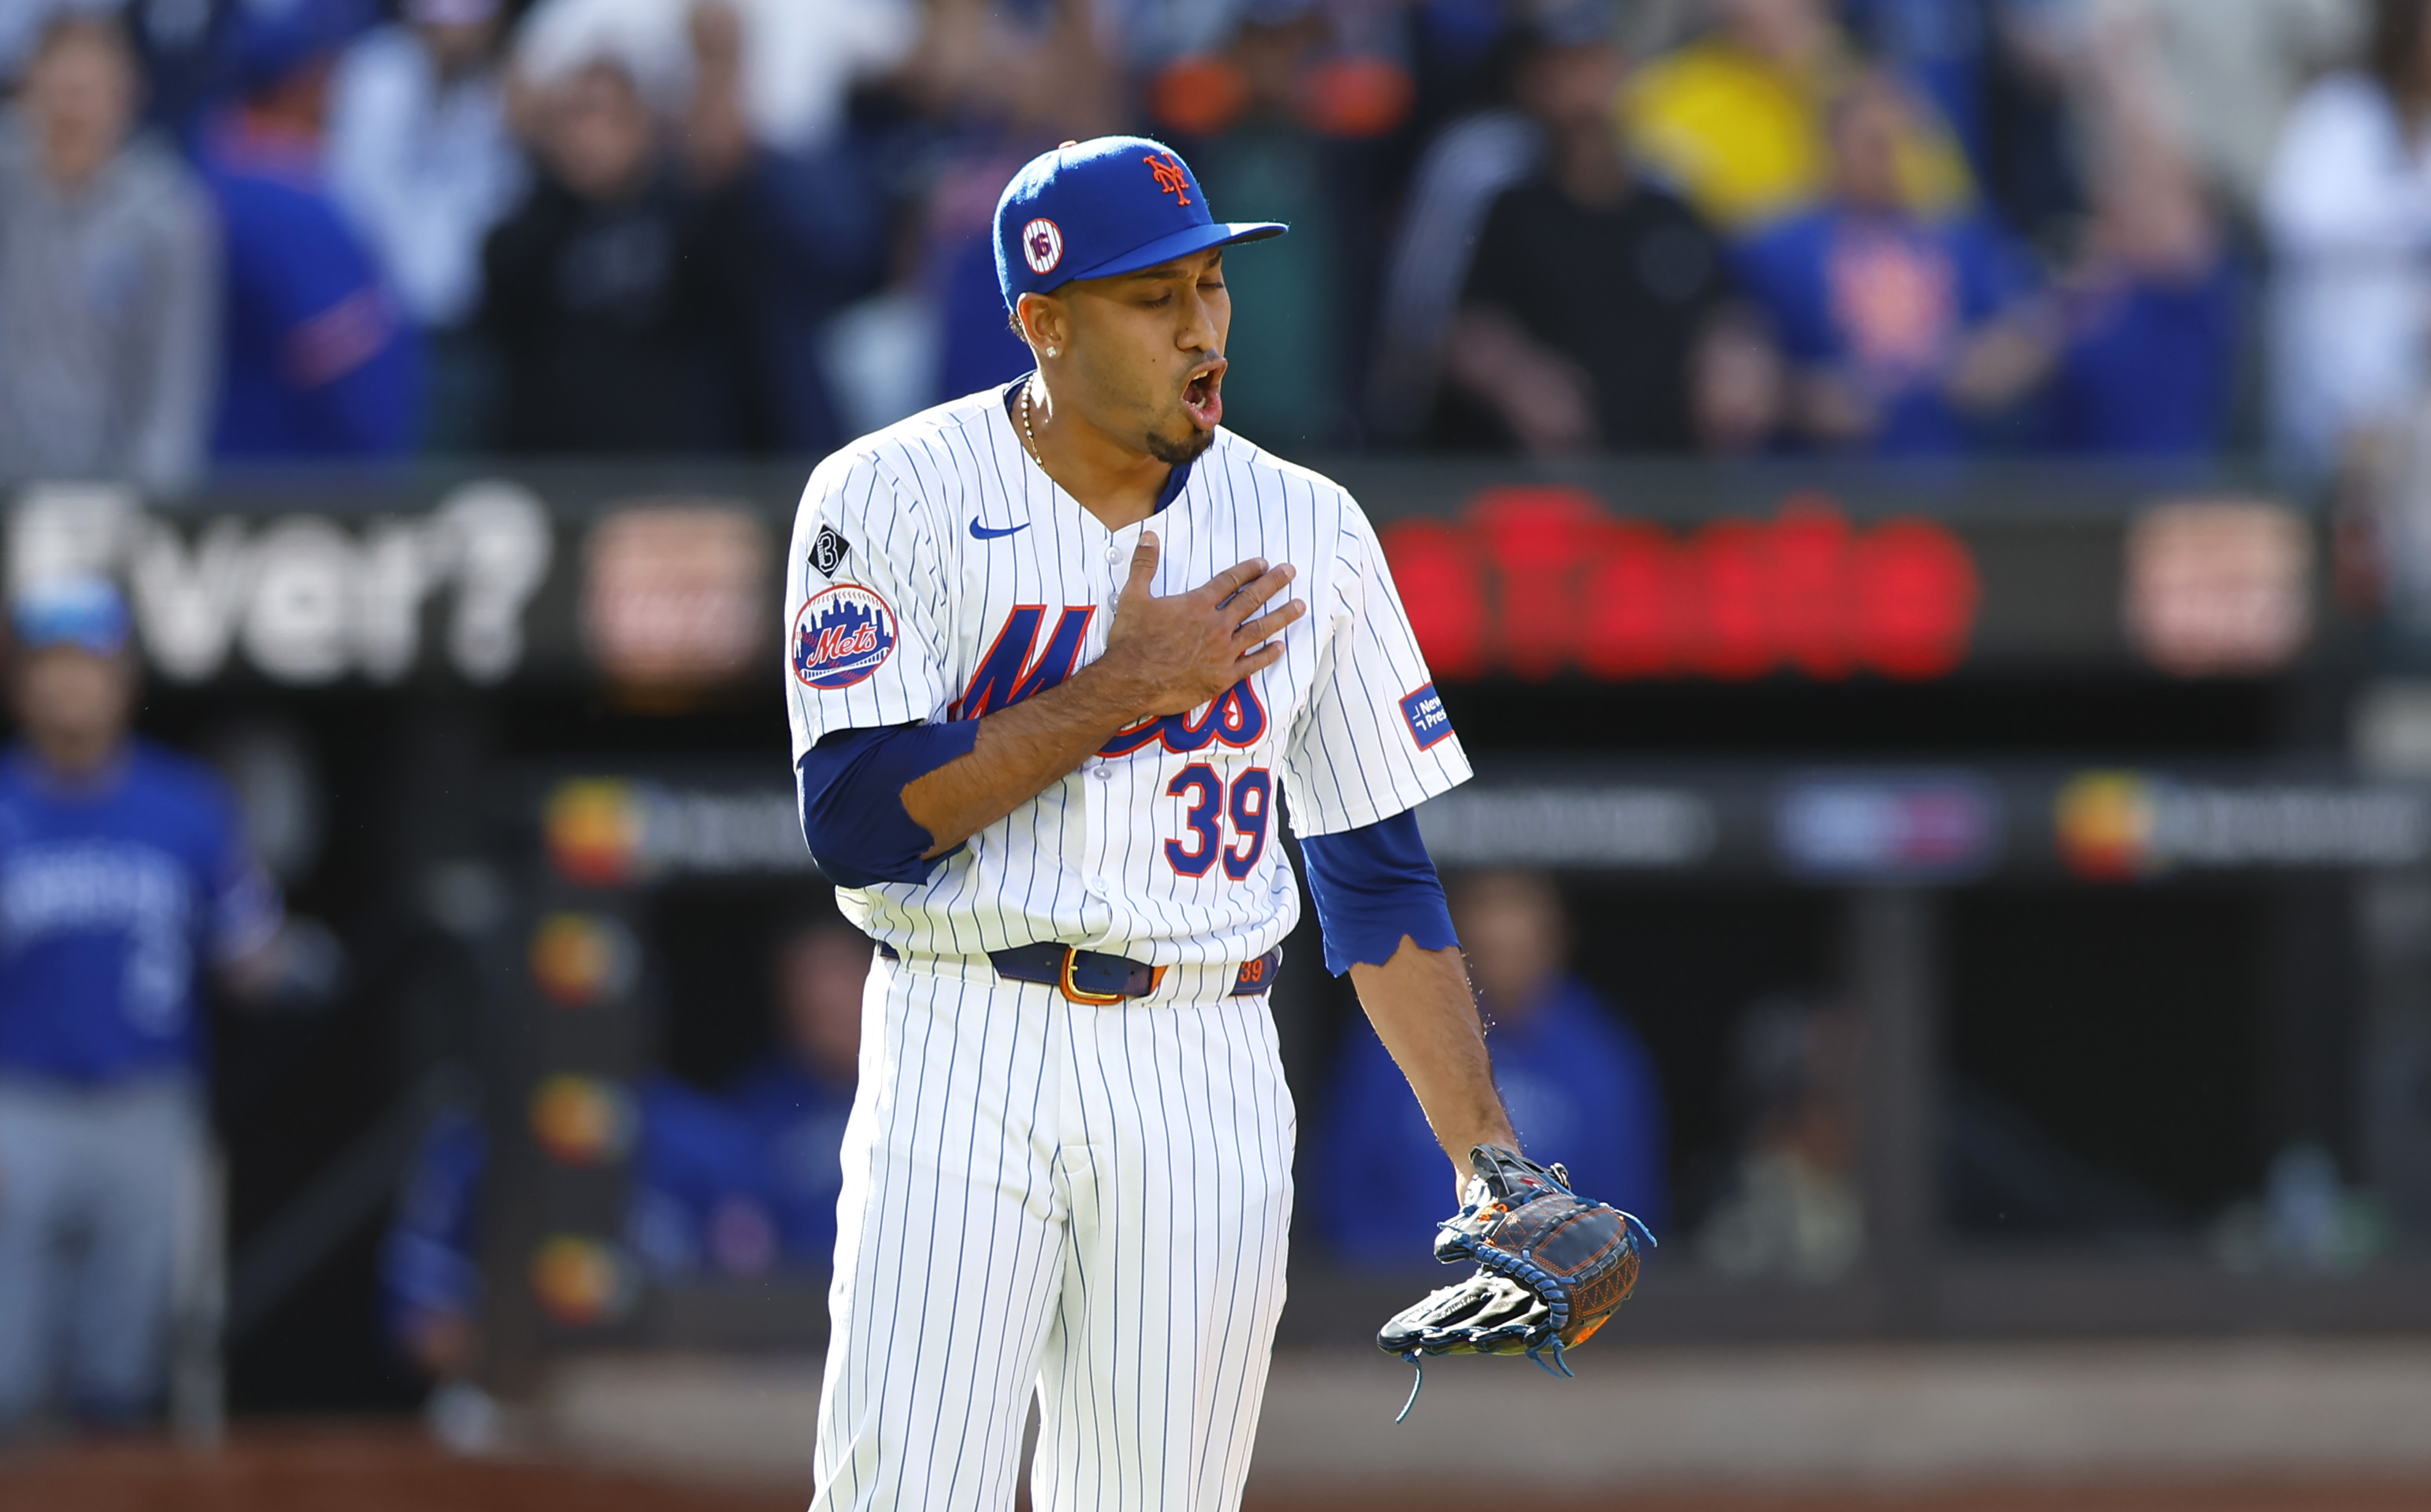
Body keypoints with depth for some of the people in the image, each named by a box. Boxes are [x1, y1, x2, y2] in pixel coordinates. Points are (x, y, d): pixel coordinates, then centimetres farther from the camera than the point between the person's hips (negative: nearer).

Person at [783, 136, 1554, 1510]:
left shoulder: (1311, 534, 7)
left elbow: (1378, 875, 10)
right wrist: (1118, 689, -13)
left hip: (1210, 1083, 3)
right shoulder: (893, 501, -4)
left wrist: (1488, 1156, 3)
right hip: (969, 1053, -3)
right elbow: (856, 823, -13)